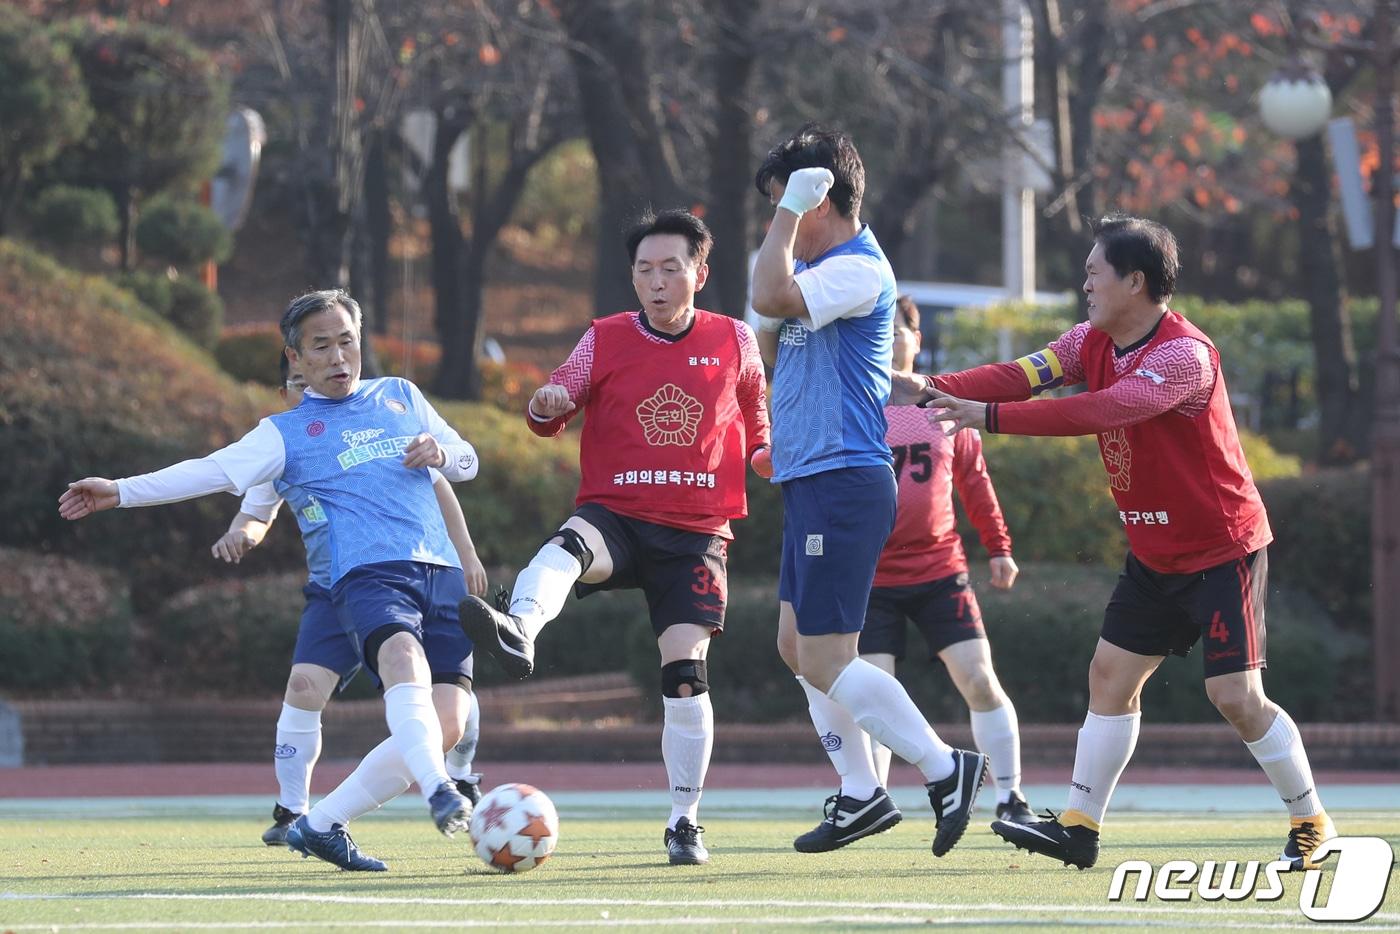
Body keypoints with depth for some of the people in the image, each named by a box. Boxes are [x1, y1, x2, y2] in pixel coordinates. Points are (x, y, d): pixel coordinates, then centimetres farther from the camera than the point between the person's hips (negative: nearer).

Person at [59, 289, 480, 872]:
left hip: (442, 575, 4)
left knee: (446, 727, -10)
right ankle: (437, 793, -57)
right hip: (370, 575, -4)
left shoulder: (400, 397, 22)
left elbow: (467, 461, 27)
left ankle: (320, 825, 2)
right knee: (406, 663, -37)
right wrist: (120, 492, -8)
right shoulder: (288, 433, 10)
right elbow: (213, 472, 1)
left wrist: (442, 453, 2)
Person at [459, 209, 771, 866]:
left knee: (685, 668, -9)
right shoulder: (605, 340, 4)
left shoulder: (735, 342, 7)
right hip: (615, 515, -1)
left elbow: (754, 422, 22)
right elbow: (552, 416, 6)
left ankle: (685, 821, 5)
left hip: (696, 533, 1)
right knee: (568, 546, -36)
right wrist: (545, 406, -17)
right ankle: (518, 633, -67)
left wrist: (768, 458, 2)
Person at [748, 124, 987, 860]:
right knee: (798, 647, 14)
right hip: (810, 483, 10)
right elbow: (771, 342, 27)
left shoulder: (859, 268, -15)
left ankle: (945, 769, -4)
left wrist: (790, 210, -20)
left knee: (826, 660, -11)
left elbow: (771, 297, -31)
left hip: (843, 482, -10)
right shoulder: (818, 268, 15)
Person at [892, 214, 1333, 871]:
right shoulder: (1093, 342, 3)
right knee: (1110, 674, 3)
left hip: (1224, 551, -8)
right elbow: (1022, 375, -10)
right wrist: (939, 390, -26)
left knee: (1235, 696, -10)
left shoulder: (1185, 355, -25)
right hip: (1154, 556, 8)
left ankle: (1311, 822, 5)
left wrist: (990, 416, -40)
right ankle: (1079, 827, 7)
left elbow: (1104, 410, -37)